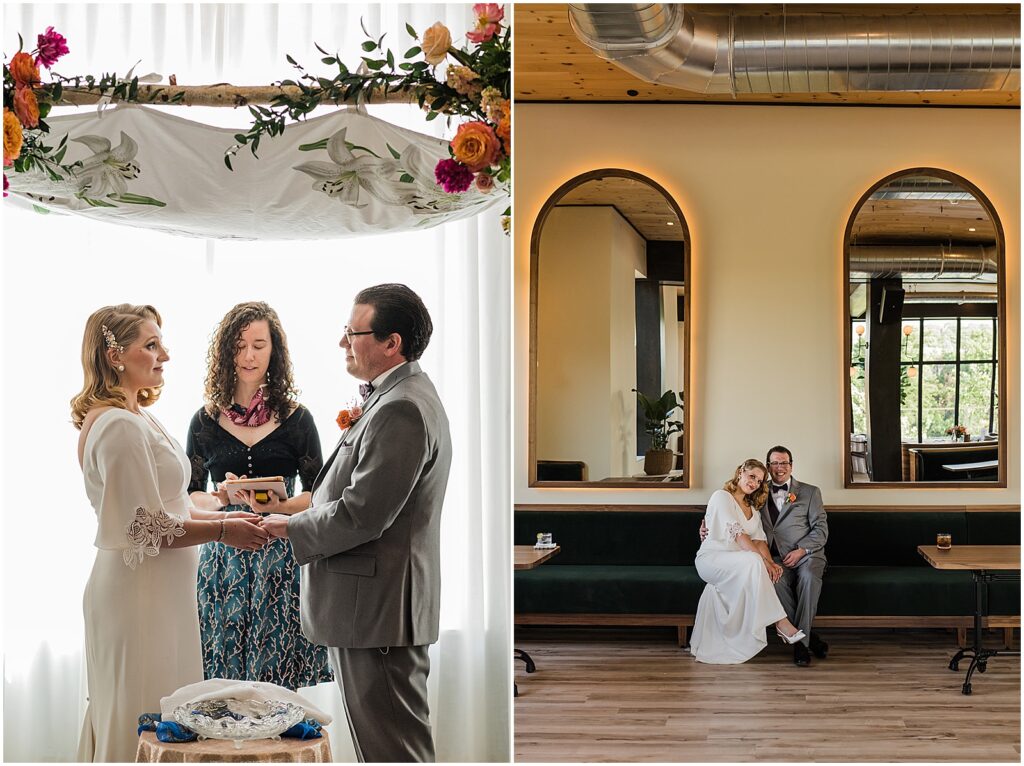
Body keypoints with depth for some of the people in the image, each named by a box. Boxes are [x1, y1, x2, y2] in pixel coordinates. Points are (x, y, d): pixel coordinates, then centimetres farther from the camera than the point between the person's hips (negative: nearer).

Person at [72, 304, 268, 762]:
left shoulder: (135, 417, 12)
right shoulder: (120, 425, -19)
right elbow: (148, 529, -20)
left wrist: (220, 516, 10)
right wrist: (223, 531, -12)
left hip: (153, 589, 10)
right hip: (140, 592, -10)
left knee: (126, 718, 16)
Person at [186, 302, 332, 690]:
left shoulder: (296, 418, 3)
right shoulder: (206, 420, 7)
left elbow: (317, 496, 3)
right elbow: (188, 497, 11)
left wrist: (279, 506, -16)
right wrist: (220, 500, -10)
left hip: (282, 559, -1)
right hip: (223, 556, 1)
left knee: (279, 678, -1)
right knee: (222, 682, 1)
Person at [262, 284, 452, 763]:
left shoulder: (401, 410, -21)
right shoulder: (399, 397, 14)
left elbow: (361, 513, -23)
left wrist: (291, 527, -10)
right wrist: (359, 429, 9)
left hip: (377, 610, -11)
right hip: (378, 605, 11)